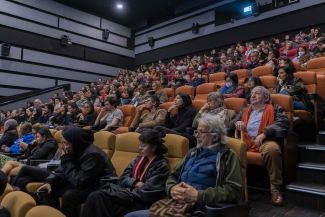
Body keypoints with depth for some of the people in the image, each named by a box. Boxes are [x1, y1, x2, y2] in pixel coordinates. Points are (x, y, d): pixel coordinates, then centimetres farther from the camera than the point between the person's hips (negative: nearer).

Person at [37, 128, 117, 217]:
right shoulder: (75, 151, -1)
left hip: (99, 188, -8)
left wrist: (66, 159, -23)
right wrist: (49, 182, -15)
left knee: (69, 195, -31)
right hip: (83, 184, 9)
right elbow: (60, 172, 6)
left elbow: (79, 182, -28)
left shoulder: (93, 154, -27)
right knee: (50, 189, -3)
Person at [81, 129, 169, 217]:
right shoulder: (139, 159, 15)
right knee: (95, 196, -23)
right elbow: (122, 180, 9)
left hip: (140, 203, -6)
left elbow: (146, 191, -14)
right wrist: (136, 183, -9)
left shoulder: (161, 166, -5)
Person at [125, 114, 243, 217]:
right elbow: (173, 176, 18)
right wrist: (172, 189, -6)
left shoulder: (228, 156, 0)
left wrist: (198, 196, -18)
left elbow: (234, 190, -11)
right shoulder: (193, 152, 18)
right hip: (174, 204, 6)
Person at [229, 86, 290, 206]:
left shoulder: (274, 109, 17)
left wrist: (264, 133, -18)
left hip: (265, 141, -3)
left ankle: (275, 188, -21)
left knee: (272, 148, -38)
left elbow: (283, 122, -3)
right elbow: (230, 125, 26)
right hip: (246, 141, 3)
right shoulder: (244, 111, 30)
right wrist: (237, 122, 0)